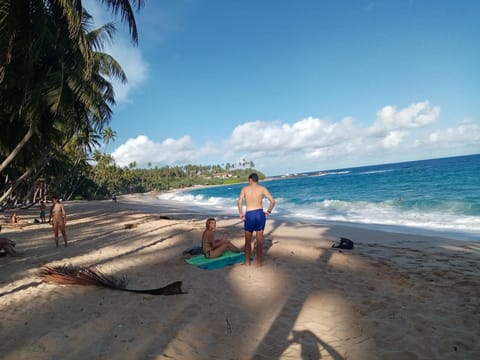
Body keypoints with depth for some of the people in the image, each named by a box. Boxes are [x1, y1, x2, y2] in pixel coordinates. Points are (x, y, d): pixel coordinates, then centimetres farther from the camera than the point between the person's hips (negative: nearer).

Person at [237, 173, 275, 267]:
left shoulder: (245, 188, 4)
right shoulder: (262, 188, 4)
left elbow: (240, 202, -9)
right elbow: (272, 201, -4)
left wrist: (241, 214, -1)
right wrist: (268, 211, 8)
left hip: (249, 215, 0)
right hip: (260, 214, 1)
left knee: (248, 240, 13)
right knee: (259, 240, 9)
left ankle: (247, 262, 22)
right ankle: (259, 262, 15)